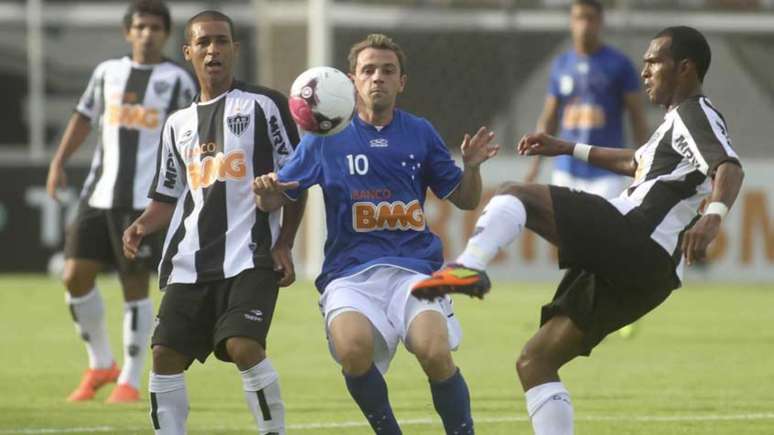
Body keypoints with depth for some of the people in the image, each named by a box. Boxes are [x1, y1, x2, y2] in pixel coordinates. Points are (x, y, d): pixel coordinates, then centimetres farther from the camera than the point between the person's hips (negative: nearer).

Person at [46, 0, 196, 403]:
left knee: (135, 286, -5)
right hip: (99, 195, 4)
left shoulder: (176, 80, 1)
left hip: (146, 201, -4)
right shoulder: (107, 72, 11)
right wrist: (59, 162, 10)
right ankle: (100, 365, 18)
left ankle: (129, 381, 5)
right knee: (75, 276, -1)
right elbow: (84, 117, 20)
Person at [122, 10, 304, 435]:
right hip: (190, 261, 5)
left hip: (250, 256, -5)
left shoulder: (263, 105, 3)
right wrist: (142, 226, 2)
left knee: (244, 346, -22)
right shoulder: (178, 124, 18)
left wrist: (284, 244, -6)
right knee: (165, 355, -3)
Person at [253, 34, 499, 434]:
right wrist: (266, 191, -13)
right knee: (354, 349, -31)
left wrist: (472, 167, -3)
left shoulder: (420, 134, 12)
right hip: (350, 274, 0)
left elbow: (465, 200, 18)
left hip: (414, 269, 1)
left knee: (436, 354, -27)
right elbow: (275, 200, 10)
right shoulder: (326, 138, 8)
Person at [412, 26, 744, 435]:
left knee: (514, 195, -9)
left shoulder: (695, 114, -1)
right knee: (534, 362, 9)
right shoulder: (679, 122, 29)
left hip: (630, 239, -10)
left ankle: (469, 267, -34)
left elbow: (730, 168, -21)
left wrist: (714, 214, -41)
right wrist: (569, 149, 49)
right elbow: (637, 164, 48)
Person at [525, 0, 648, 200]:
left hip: (606, 170, -4)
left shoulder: (619, 64, -1)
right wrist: (535, 163, 8)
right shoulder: (561, 65, 11)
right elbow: (548, 119, 16)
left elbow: (637, 117, 0)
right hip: (566, 172, 4)